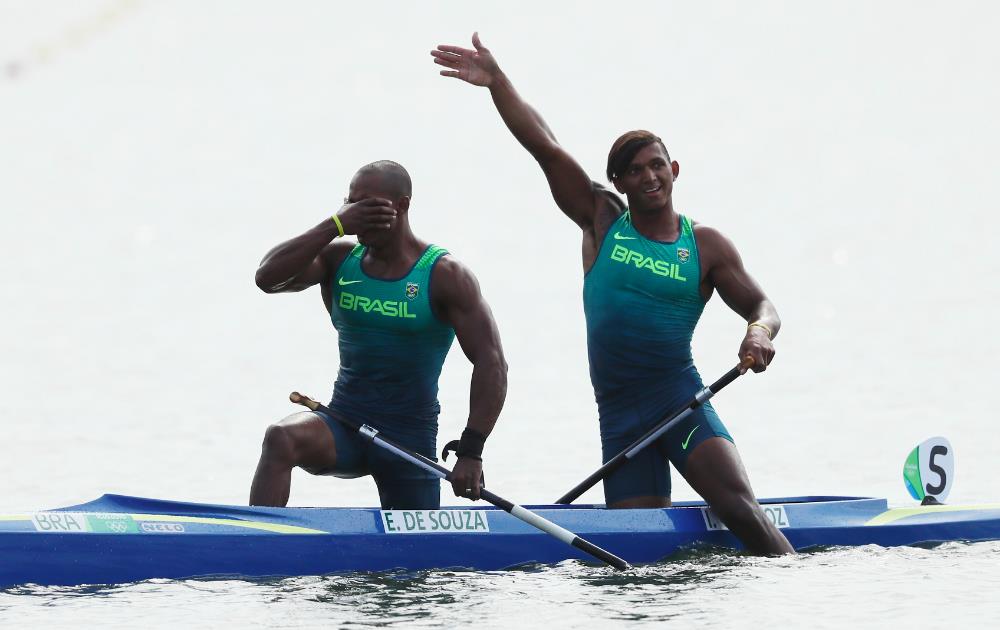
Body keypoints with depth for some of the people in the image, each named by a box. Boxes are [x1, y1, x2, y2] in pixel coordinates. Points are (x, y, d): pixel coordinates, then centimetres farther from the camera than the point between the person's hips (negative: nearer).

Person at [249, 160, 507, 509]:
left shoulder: (444, 276, -8)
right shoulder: (339, 260, 4)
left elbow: (491, 363, -11)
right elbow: (268, 278, -11)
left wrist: (471, 452, -19)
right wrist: (335, 225, -17)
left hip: (409, 436, -2)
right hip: (344, 424, 2)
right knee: (281, 439, -28)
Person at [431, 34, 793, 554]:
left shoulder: (706, 246, 5)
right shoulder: (603, 222, 8)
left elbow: (761, 306, 7)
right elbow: (546, 148, 3)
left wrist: (760, 333, -17)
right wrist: (496, 81, -1)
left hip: (679, 398, -2)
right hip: (618, 413, 2)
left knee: (739, 508, -22)